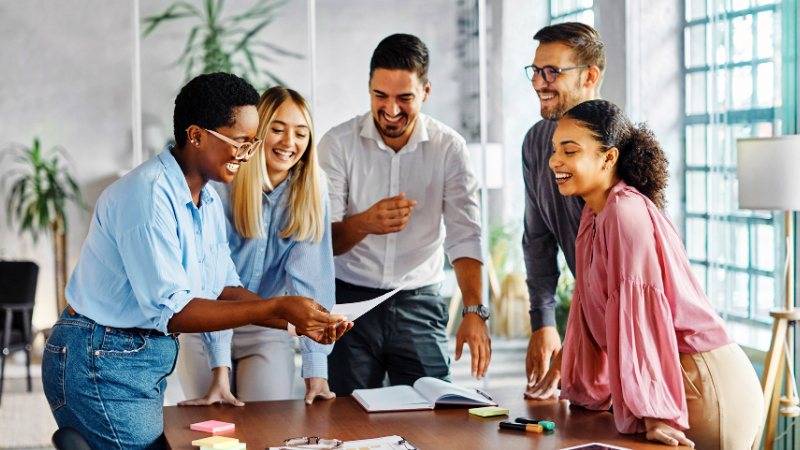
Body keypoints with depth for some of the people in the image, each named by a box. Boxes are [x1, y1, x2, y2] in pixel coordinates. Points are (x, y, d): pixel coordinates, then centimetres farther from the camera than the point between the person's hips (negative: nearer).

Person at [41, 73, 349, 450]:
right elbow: (171, 311, -26)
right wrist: (276, 308, -27)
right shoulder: (149, 195, -22)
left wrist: (298, 321, -6)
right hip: (101, 363, -9)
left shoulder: (208, 202, 10)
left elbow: (222, 291, 9)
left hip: (149, 362, 9)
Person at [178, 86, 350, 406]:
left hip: (266, 330, 2)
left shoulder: (312, 188, -11)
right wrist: (219, 369, -29)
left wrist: (316, 369, -25)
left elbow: (310, 277, -17)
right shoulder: (220, 185, -18)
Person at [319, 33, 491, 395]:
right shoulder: (337, 144, -5)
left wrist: (474, 311, -24)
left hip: (420, 302, 1)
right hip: (350, 300, -1)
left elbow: (465, 236, -10)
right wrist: (365, 222, -31)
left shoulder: (449, 148, -2)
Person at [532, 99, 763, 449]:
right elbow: (592, 305, 19)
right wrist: (568, 369, 25)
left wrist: (652, 412, -25)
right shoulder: (595, 213, 11)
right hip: (676, 377, 9)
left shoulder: (626, 212, -18)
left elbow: (639, 314, -23)